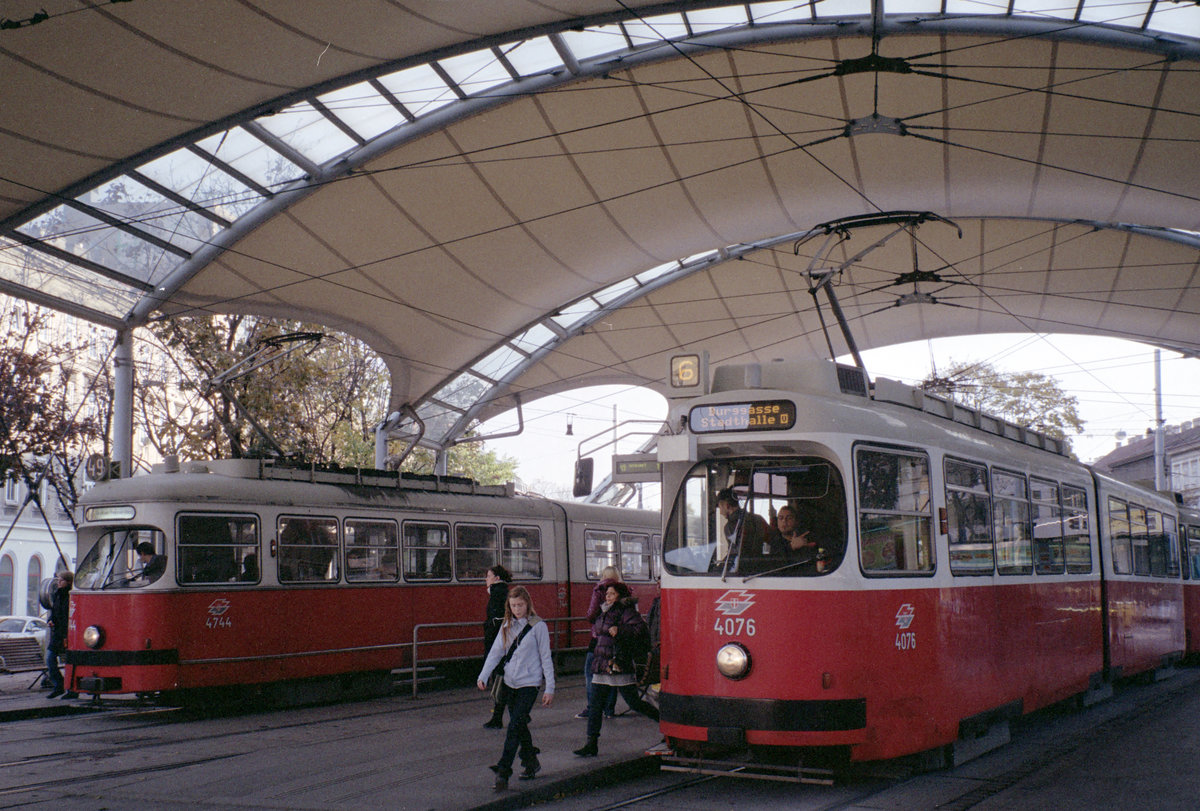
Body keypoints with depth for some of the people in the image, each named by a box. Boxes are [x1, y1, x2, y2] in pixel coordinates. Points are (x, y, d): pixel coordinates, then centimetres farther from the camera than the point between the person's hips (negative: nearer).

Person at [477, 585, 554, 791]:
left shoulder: (538, 626, -6)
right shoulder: (507, 626, 10)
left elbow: (545, 658, -5)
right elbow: (495, 652, 6)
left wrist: (550, 688, -7)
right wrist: (483, 676, -8)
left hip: (530, 683, -6)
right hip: (510, 682, 6)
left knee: (515, 725, -14)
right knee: (520, 725, 12)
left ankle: (503, 770, -16)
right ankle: (531, 762, 28)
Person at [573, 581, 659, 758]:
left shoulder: (627, 612, -9)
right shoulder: (605, 612, 17)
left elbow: (641, 629, -21)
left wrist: (620, 630, -25)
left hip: (620, 665, -8)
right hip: (602, 667, 8)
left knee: (634, 703, 0)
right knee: (596, 704, 2)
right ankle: (592, 744, 3)